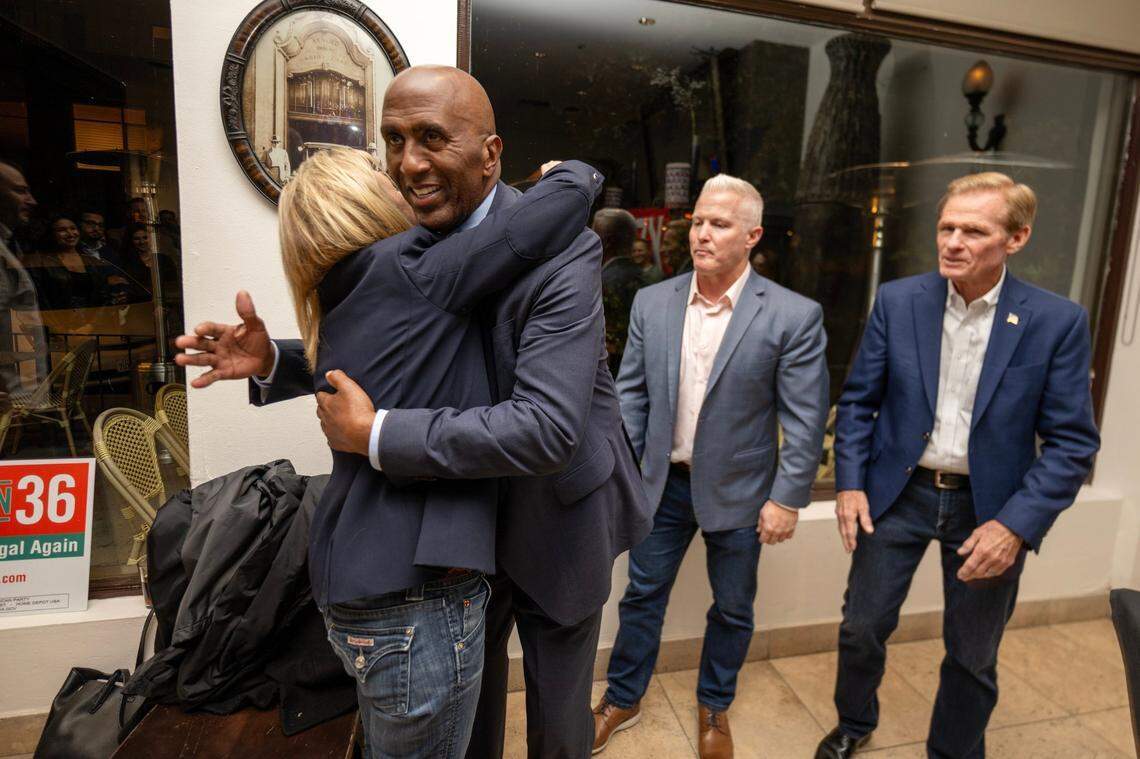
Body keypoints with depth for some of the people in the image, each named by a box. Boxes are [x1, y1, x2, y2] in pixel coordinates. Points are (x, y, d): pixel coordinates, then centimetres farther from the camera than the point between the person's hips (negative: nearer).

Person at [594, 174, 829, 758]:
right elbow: (631, 395, 2)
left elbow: (805, 419, -10)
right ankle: (621, 700, 39)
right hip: (663, 482, 3)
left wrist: (788, 498, -10)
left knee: (732, 610, 17)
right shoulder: (651, 303, -4)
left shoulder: (794, 316, -13)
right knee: (642, 596, 16)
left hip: (738, 490, -2)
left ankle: (714, 708, 43)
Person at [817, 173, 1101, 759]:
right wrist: (850, 483, -7)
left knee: (972, 655, 16)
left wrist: (1016, 523, -16)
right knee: (861, 627, 12)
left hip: (989, 508, 0)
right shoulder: (897, 300, -6)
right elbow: (858, 400, 1)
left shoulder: (1058, 322, -9)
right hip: (896, 492, 1)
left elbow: (1072, 443, -7)